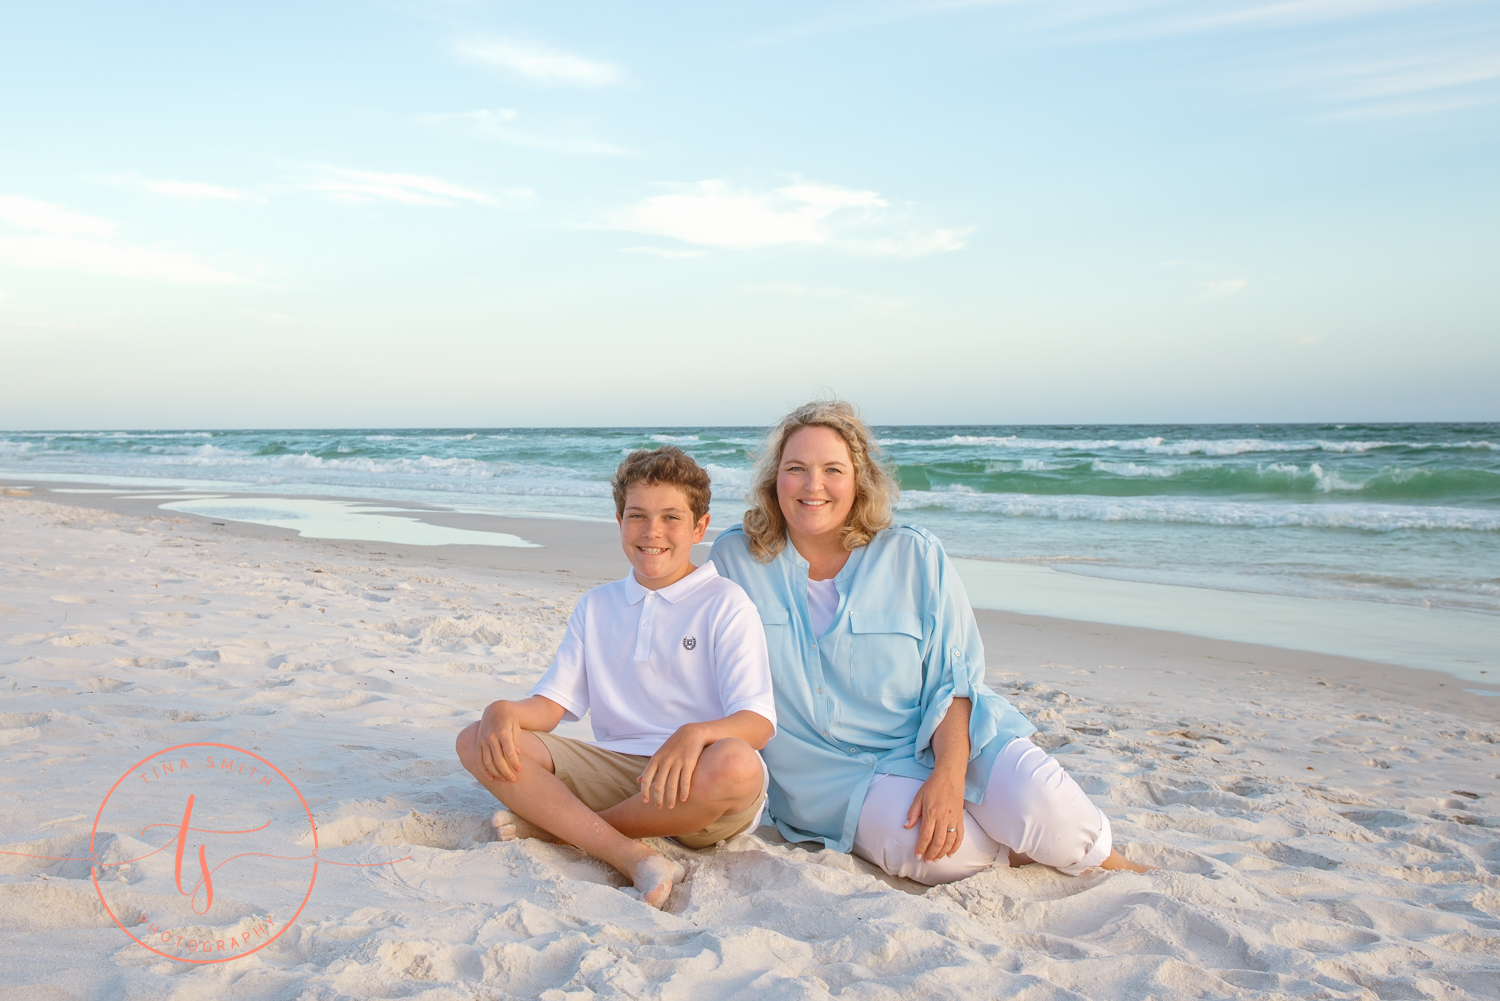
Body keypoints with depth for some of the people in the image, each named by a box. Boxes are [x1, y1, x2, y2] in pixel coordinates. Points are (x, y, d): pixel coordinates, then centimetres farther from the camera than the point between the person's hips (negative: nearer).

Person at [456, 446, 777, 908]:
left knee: (736, 766, -39)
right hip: (610, 767, 4)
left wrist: (696, 734, -34)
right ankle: (632, 857, -28)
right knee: (476, 741, -13)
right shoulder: (596, 605, 15)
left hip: (690, 784, -4)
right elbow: (551, 703, 11)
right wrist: (504, 711, -13)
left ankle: (556, 824, -17)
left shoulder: (726, 604, -1)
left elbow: (758, 721, -12)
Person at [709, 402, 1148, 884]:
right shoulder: (735, 559, 0)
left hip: (938, 740, 1)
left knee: (1043, 808, -26)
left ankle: (1104, 860, 7)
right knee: (949, 855, -31)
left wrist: (948, 775, -21)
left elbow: (954, 680, -5)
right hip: (839, 771, -1)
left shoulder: (914, 556, -2)